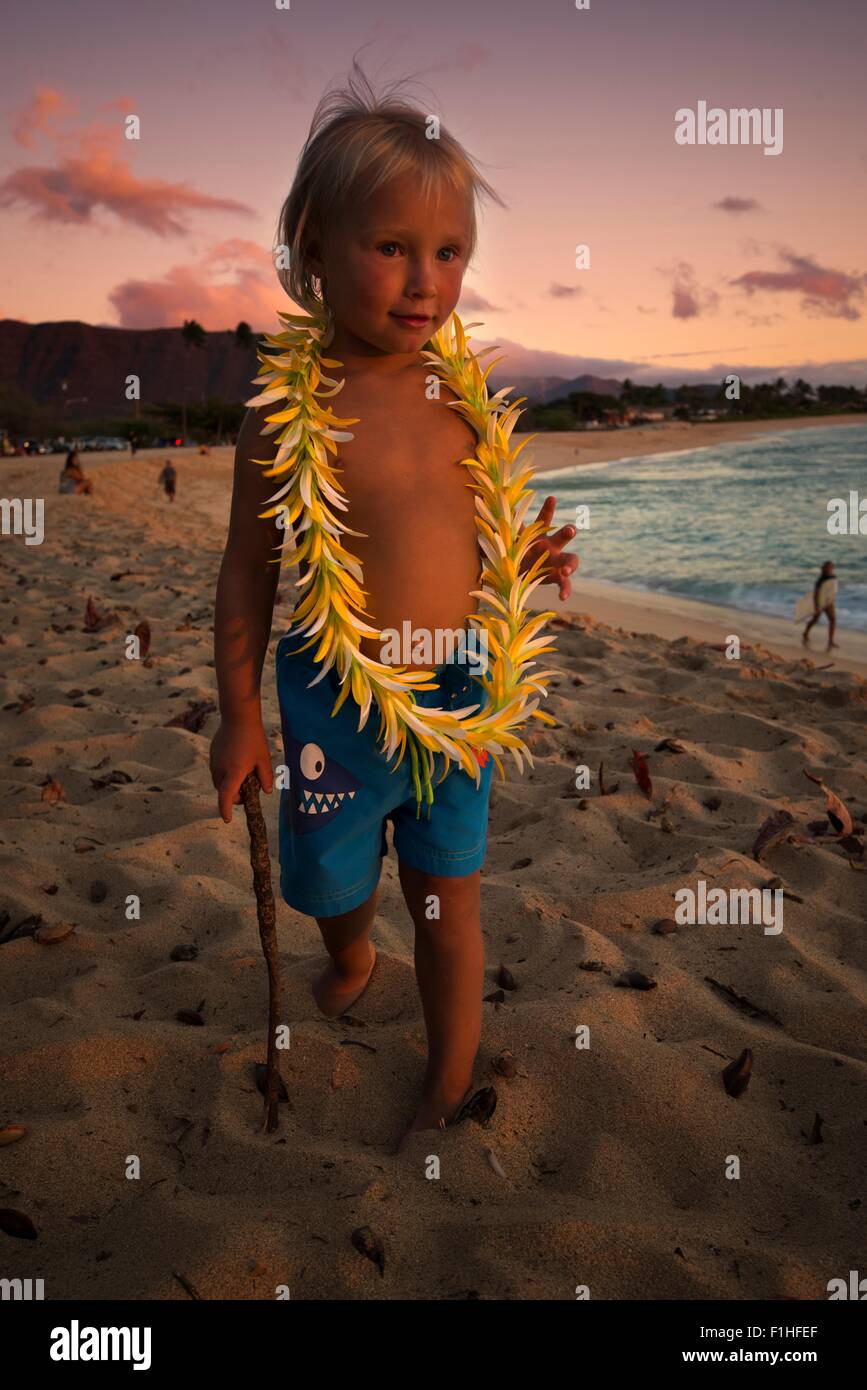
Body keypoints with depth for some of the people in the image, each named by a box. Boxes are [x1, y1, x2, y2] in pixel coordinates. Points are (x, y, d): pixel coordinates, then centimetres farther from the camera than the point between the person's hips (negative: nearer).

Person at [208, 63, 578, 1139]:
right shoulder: (287, 411, -13)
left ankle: (452, 1082, 33)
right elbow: (247, 572, -6)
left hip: (456, 689, 2)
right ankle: (350, 959, 57)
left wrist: (528, 562, -8)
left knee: (447, 899, 11)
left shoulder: (464, 398, -1)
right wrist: (239, 716, -3)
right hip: (333, 697, -2)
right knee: (333, 879, 19)